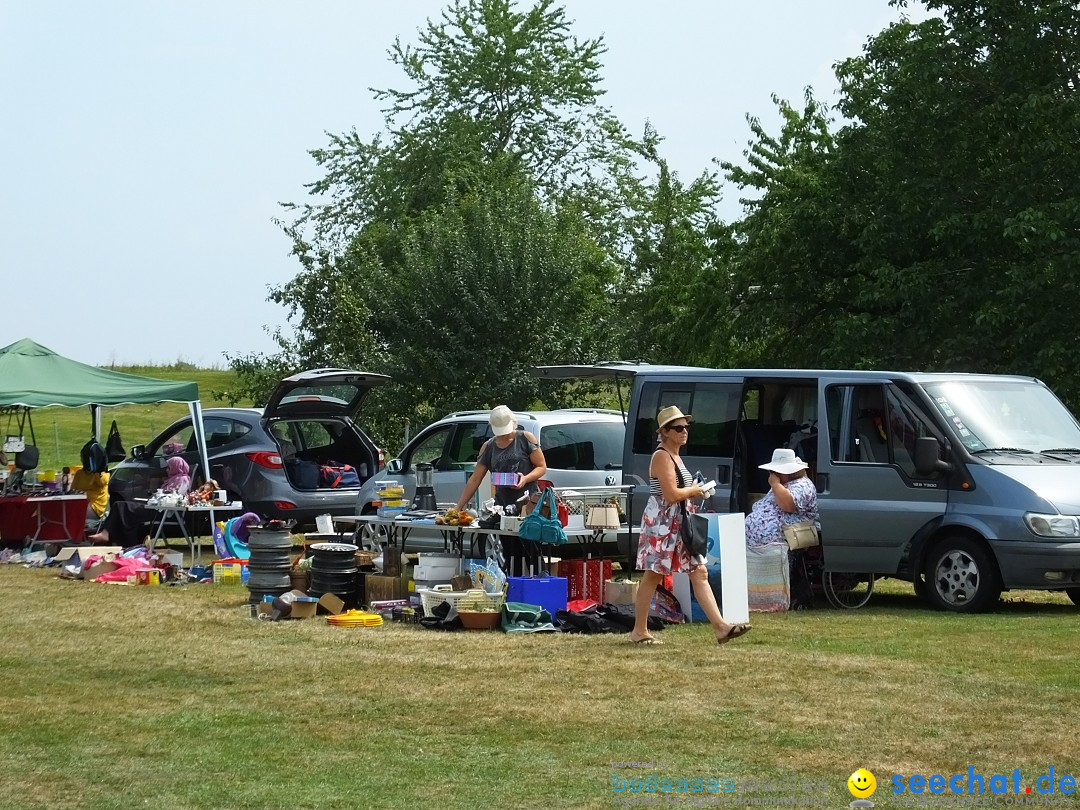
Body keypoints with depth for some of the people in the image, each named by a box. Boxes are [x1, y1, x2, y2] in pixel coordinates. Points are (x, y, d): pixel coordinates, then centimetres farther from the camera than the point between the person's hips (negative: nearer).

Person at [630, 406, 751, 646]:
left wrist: (693, 492, 11)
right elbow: (671, 495, -22)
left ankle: (720, 627, -4)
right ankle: (639, 631, 8)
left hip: (680, 523, 10)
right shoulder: (662, 457, -14)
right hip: (662, 522, -10)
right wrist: (694, 491, -6)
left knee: (699, 573, 2)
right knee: (653, 575, -1)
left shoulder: (675, 456, 17)